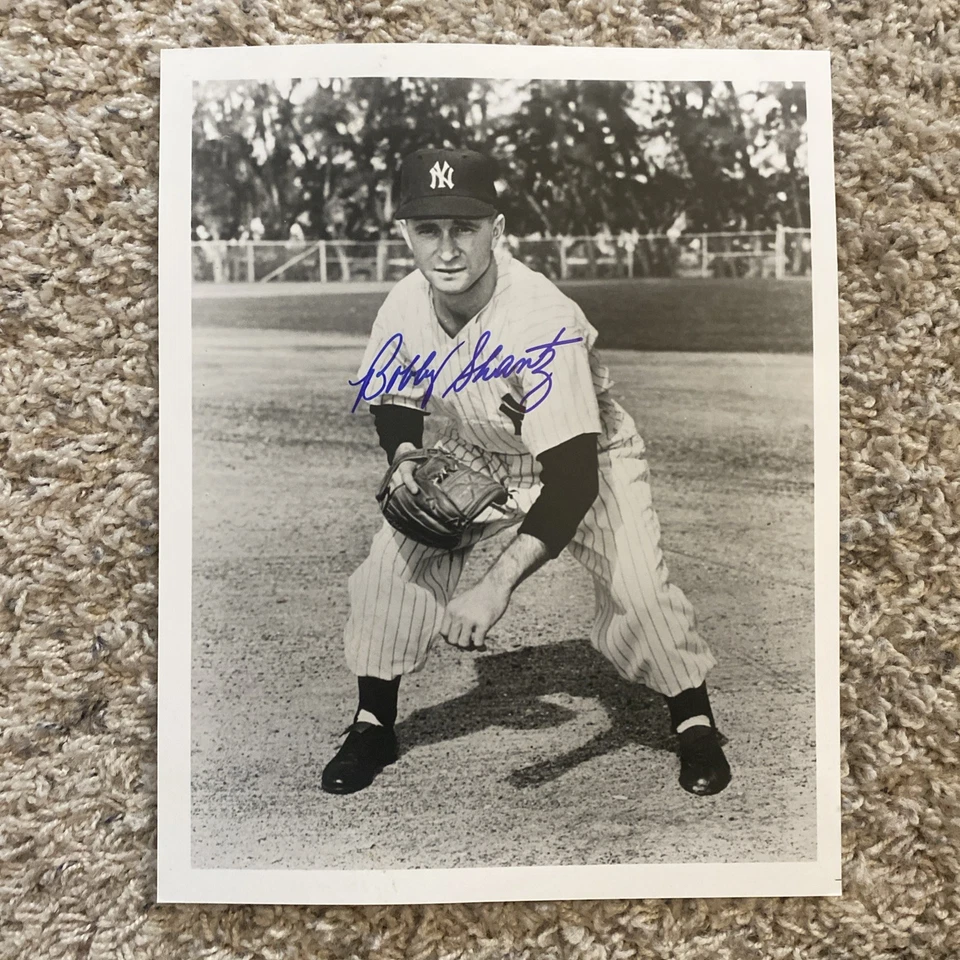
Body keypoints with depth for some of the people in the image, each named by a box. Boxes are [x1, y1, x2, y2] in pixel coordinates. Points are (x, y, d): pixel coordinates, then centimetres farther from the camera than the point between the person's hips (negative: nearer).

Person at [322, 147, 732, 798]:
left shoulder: (543, 319, -38)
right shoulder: (406, 306, -19)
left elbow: (574, 478, -43)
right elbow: (393, 400, 4)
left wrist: (496, 588, -51)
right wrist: (405, 458, -18)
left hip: (589, 458, -4)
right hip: (475, 459, 5)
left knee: (639, 591, -22)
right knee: (390, 564, -9)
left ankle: (695, 722, 8)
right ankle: (373, 726, 13)